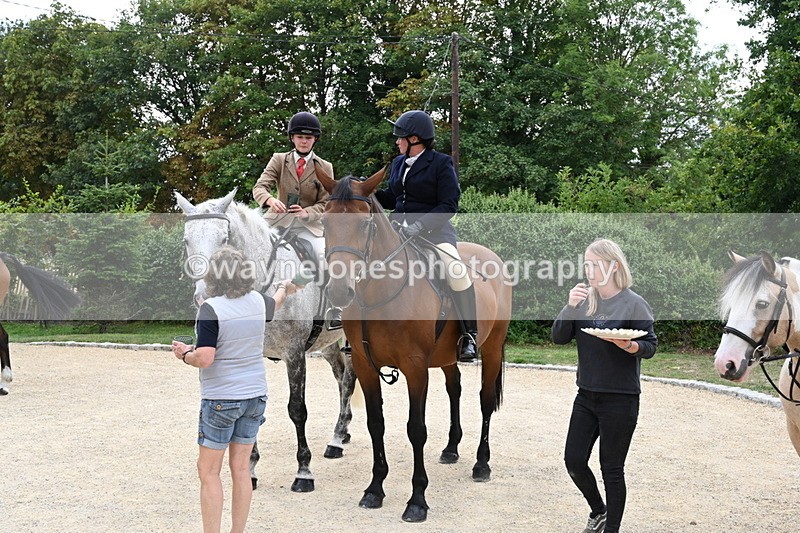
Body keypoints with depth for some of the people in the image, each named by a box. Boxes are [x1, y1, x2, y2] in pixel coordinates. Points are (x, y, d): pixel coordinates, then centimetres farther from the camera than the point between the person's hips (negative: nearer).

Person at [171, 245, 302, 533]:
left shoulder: (211, 308, -17)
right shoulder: (258, 302, 2)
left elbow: (204, 358, -23)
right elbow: (275, 303, 27)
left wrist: (184, 354, -2)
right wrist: (284, 288, 49)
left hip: (221, 399, -6)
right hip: (255, 394, 6)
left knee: (208, 471, 3)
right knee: (241, 469, 11)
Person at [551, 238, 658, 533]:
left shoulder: (634, 304, -9)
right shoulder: (584, 301, 4)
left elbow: (651, 346, -7)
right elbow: (558, 338, 0)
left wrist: (628, 345, -28)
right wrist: (570, 307, -15)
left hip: (620, 400, -5)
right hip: (587, 396, 5)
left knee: (611, 469, 4)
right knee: (573, 461, 8)